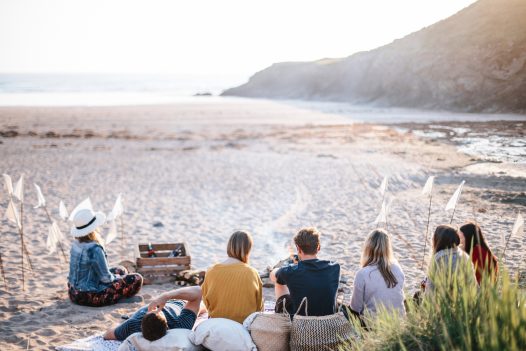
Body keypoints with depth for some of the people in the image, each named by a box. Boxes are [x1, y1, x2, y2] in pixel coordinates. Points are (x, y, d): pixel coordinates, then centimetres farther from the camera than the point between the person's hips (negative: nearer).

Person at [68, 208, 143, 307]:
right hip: (88, 297, -9)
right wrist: (118, 277, 2)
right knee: (136, 279, -8)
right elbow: (106, 278, -19)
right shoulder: (94, 249, -26)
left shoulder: (76, 244, 1)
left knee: (121, 270, 23)